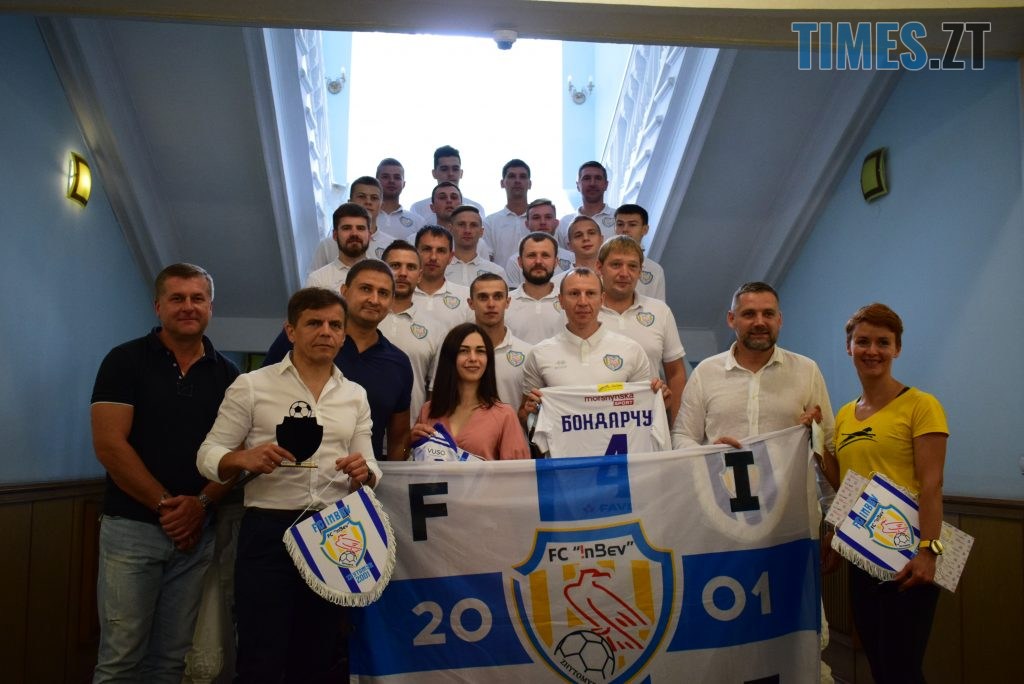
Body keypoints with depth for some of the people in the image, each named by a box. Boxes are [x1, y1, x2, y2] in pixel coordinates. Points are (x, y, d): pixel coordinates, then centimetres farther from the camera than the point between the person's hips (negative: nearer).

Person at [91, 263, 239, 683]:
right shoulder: (125, 361, -2)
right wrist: (165, 504, -12)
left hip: (197, 530, 3)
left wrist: (202, 502, -11)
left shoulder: (226, 374, 8)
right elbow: (109, 445, -10)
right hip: (132, 527, -3)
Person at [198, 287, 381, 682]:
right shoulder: (251, 386, -1)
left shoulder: (356, 396, 10)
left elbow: (370, 470, 12)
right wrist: (244, 459, -22)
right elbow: (208, 455, -1)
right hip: (268, 530, -4)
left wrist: (363, 472, -12)